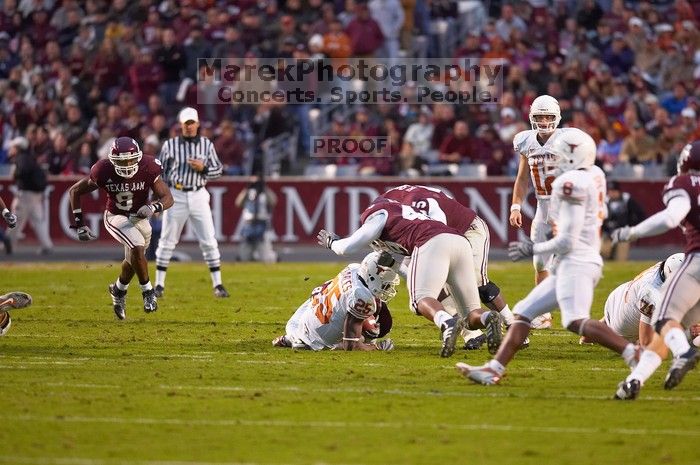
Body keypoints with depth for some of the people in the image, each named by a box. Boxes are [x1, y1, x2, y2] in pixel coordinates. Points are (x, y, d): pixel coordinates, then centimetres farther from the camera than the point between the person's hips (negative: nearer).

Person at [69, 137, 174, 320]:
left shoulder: (147, 169, -23)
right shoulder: (104, 171, -26)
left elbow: (167, 198, -18)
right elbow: (74, 191, -13)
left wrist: (154, 207, -40)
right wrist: (80, 224, -15)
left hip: (140, 218, 3)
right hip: (116, 217, -3)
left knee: (133, 260, 17)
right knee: (138, 248, -25)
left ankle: (119, 290, 47)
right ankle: (148, 291, -6)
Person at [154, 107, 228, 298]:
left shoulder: (207, 145, 4)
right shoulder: (170, 145, 0)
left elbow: (218, 170, 7)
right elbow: (159, 170, 4)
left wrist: (203, 168, -13)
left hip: (198, 195, 1)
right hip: (175, 196, -1)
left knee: (209, 241, -2)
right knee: (167, 241, 3)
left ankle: (217, 284, 5)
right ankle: (159, 285, 11)